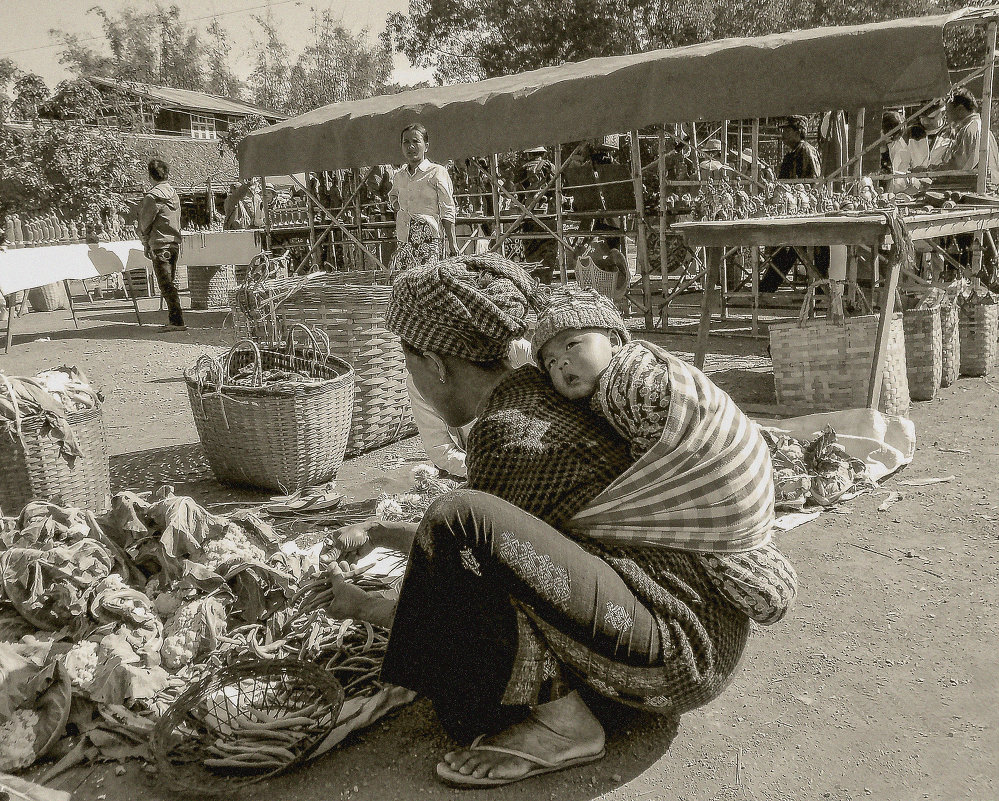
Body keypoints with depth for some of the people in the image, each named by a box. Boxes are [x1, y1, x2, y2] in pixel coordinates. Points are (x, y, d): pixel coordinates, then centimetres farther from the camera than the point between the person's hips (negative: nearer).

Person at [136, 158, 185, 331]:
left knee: (166, 285, -6)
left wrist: (146, 244, 6)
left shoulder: (152, 196, -13)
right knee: (169, 283, 14)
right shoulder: (174, 194, 10)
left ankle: (178, 321, -9)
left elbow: (145, 223, -8)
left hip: (160, 245, -8)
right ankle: (174, 320, 17)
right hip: (175, 243, 8)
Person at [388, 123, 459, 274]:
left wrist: (452, 244, -7)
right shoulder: (399, 175, 16)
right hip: (405, 241, 5)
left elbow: (448, 211, -2)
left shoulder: (437, 172, 0)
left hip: (430, 239, -5)